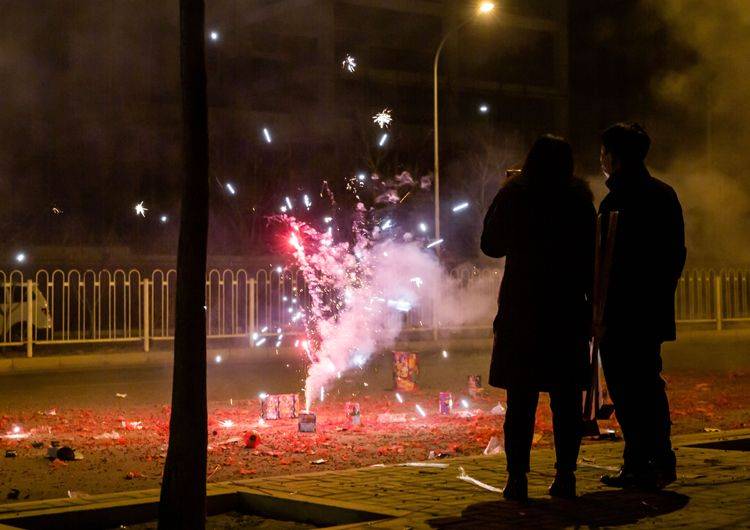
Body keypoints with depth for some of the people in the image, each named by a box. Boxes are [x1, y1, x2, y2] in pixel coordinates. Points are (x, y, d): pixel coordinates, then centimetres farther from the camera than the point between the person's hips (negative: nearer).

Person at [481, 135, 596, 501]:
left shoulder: (512, 196, -2)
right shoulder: (579, 200, 0)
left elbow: (491, 245, 9)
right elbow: (589, 259, 1)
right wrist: (592, 305, 8)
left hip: (520, 309, -1)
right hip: (568, 310, 1)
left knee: (520, 400, 2)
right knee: (566, 400, 7)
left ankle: (517, 478, -1)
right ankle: (565, 477, 7)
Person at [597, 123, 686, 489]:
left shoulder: (617, 201, -14)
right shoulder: (665, 195, 12)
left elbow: (607, 262, -18)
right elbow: (677, 253, 17)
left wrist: (600, 311, -15)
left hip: (623, 312, -8)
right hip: (656, 310, 9)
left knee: (625, 389, -3)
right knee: (649, 383, 17)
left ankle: (638, 465, -2)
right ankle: (660, 461, 21)